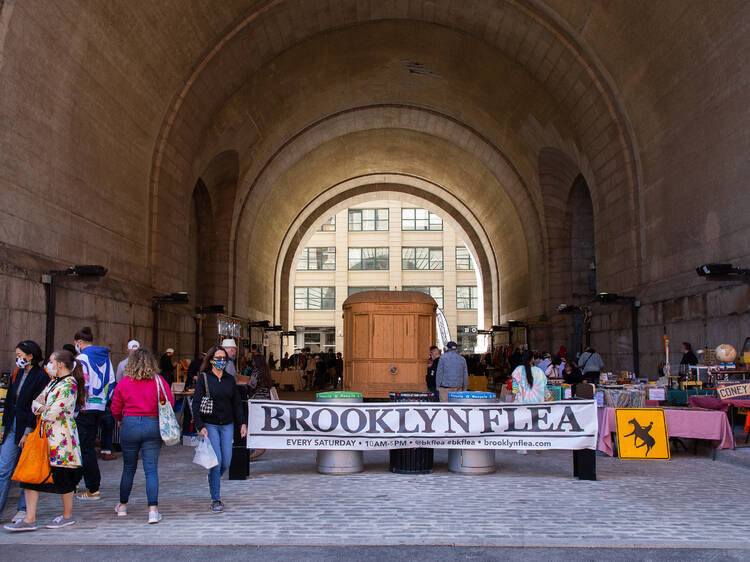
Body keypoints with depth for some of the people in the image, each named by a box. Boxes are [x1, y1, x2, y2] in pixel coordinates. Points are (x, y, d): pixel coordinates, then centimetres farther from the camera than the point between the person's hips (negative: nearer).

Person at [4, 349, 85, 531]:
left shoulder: (69, 385, -15)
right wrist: (42, 408, -7)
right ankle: (30, 519, 8)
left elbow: (52, 414, -20)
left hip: (61, 438, -9)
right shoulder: (54, 382, 16)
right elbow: (35, 403, 15)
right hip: (45, 436, 9)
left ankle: (67, 516, 18)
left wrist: (42, 409, -1)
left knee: (62, 477, 2)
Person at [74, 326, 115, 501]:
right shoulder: (105, 357, 11)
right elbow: (111, 383, 14)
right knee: (89, 445, 17)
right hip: (100, 407, 7)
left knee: (86, 448, -2)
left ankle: (93, 490, 0)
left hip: (85, 408, -7)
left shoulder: (82, 358, -11)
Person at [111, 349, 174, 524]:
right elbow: (170, 403, -3)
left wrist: (120, 420, 24)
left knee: (128, 468, 16)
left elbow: (115, 408, 4)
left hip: (129, 425, 1)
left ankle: (122, 506, 31)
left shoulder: (123, 383, -2)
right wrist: (161, 418, 16)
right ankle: (153, 510, -7)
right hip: (153, 426, -1)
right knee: (151, 469, 0)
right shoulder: (159, 381, -4)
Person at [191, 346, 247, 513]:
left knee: (226, 462, 1)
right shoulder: (204, 378, -3)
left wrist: (242, 423, 6)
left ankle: (212, 479, 35)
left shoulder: (230, 379, 9)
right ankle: (215, 500, 3)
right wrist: (200, 426, -16)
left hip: (227, 425, 4)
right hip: (209, 424, -4)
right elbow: (196, 403, -7)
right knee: (216, 461, -9)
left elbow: (236, 403, 14)